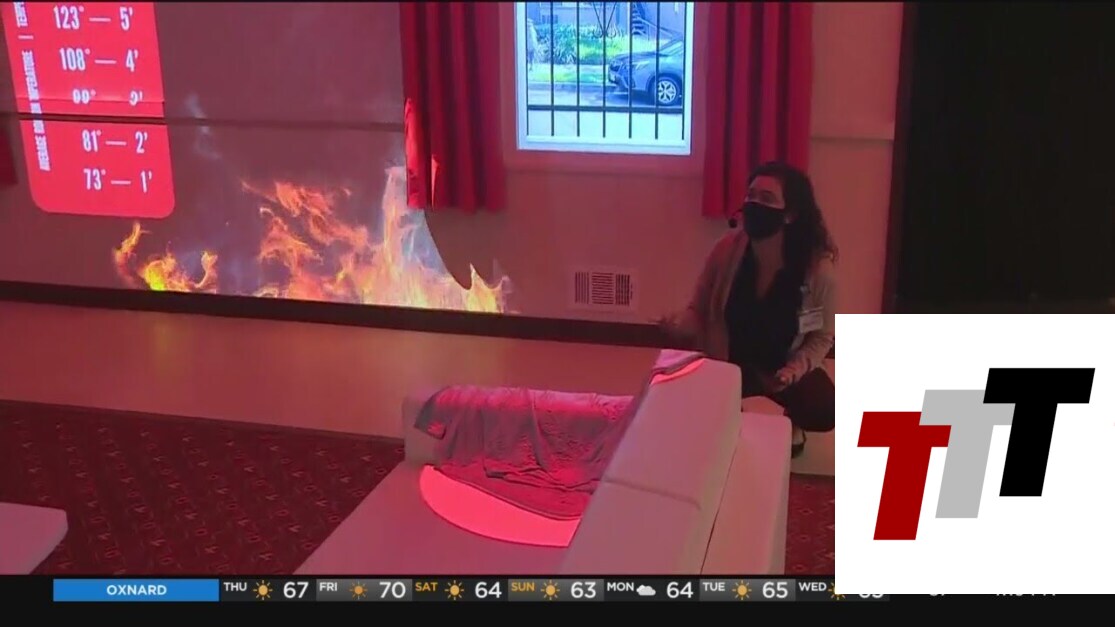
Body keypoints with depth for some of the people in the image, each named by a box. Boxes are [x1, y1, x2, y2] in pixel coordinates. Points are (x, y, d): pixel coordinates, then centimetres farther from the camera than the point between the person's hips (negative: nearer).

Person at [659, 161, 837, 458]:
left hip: (785, 365, -1)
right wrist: (679, 325, -33)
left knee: (824, 412, -29)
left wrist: (793, 370, -25)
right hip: (729, 362, 1)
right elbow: (699, 312, -8)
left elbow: (822, 336, -7)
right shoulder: (726, 250, -19)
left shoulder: (818, 268, -21)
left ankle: (789, 421, 13)